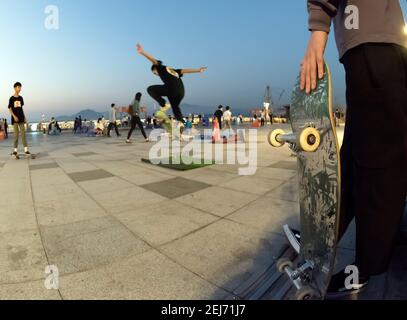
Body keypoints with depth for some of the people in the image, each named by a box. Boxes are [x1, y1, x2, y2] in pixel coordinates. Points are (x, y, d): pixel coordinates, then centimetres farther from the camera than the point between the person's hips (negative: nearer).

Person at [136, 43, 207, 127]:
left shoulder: (161, 68, 18)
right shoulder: (173, 71, 34)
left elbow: (154, 60, 2)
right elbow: (185, 70, 30)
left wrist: (142, 52, -11)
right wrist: (198, 70, 28)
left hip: (172, 89, -8)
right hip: (181, 91, 8)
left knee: (150, 89, 3)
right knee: (175, 106, 28)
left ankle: (164, 105, -5)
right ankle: (181, 122, 11)